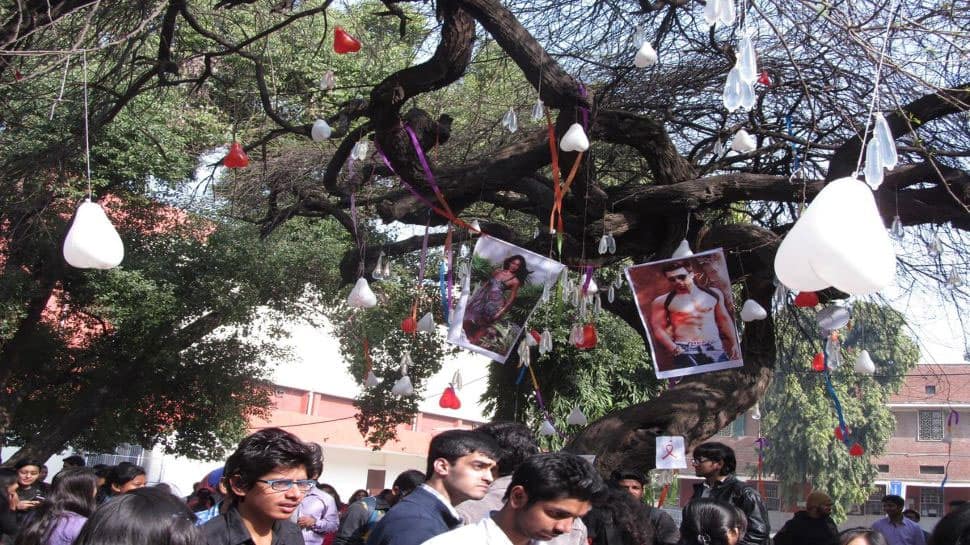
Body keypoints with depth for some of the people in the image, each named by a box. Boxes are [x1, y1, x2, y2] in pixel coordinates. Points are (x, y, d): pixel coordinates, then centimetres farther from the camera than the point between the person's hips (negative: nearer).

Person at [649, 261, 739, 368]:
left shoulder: (713, 294, 11)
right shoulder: (662, 302, 0)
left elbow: (725, 319, 19)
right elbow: (657, 328, -5)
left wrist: (734, 344, 16)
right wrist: (674, 349, -14)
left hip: (715, 348, 3)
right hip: (685, 351, -3)